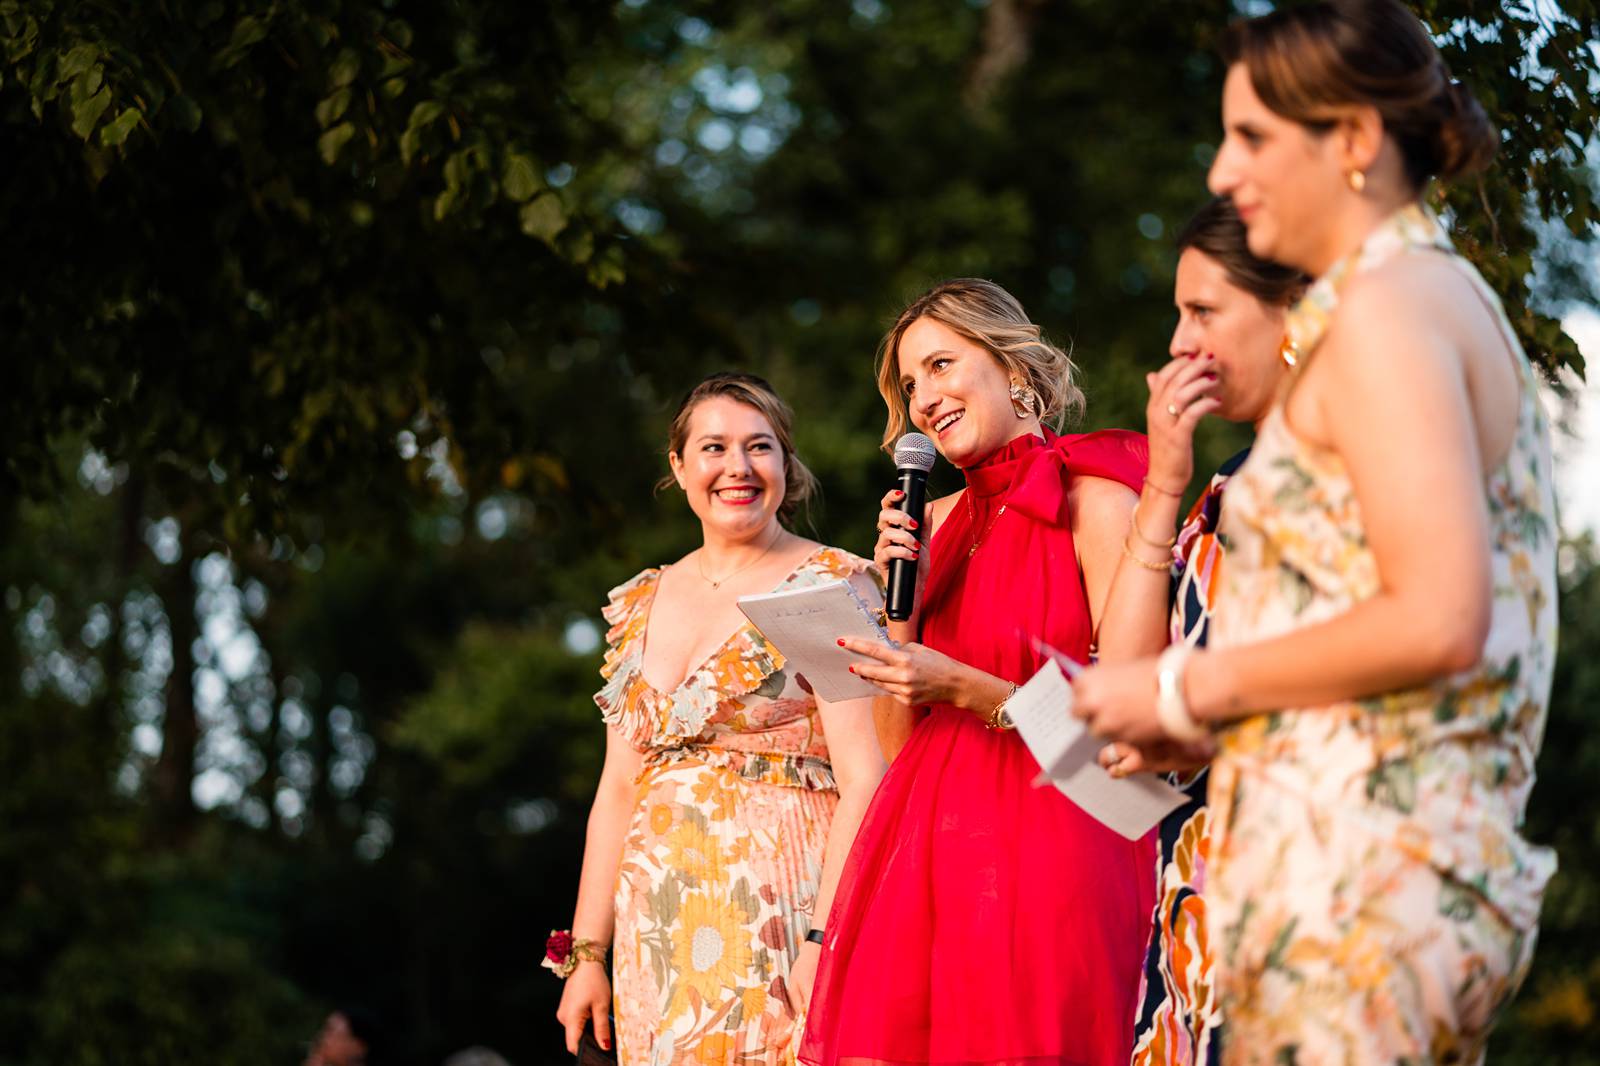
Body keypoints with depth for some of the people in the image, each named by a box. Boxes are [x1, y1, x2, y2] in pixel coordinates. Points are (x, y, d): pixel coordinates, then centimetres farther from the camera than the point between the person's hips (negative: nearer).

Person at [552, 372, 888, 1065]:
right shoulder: (641, 604, 14)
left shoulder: (833, 586, -3)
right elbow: (619, 788, 15)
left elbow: (865, 781, -12)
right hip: (659, 937, 5)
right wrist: (586, 952, 9)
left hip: (782, 917, -5)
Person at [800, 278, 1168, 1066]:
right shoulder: (938, 521, 15)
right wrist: (903, 594, 3)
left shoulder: (1095, 499, -3)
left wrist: (965, 689, -16)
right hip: (929, 842, 6)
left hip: (1050, 840, -6)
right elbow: (910, 729, 15)